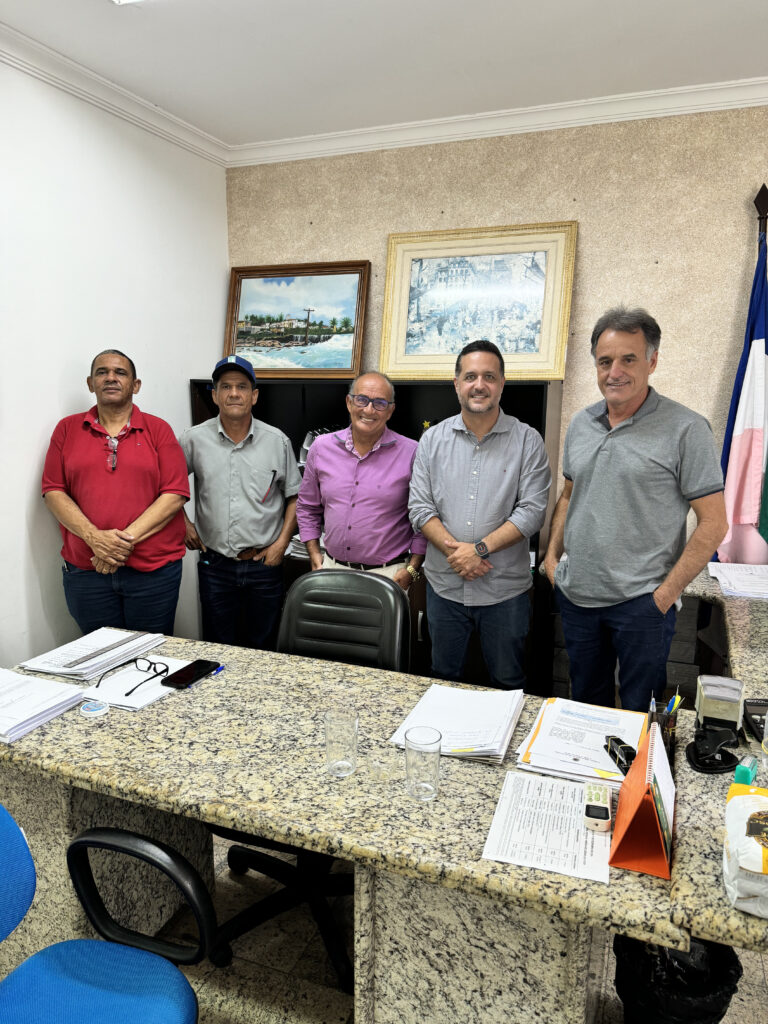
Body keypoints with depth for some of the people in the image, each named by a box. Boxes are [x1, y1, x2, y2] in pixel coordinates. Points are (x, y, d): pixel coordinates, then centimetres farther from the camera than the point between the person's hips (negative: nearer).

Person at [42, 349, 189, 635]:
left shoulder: (158, 429, 3)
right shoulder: (67, 429, 9)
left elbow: (175, 494, -5)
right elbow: (53, 491, 3)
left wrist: (126, 540, -14)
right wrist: (94, 537, -13)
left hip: (154, 569, -1)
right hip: (85, 569, 2)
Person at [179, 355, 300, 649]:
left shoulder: (277, 441, 0)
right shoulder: (194, 440, -1)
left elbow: (295, 495, 6)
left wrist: (282, 542, -2)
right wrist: (183, 523, 4)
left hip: (264, 563, 0)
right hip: (215, 564, 0)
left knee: (263, 647, 12)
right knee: (219, 649, 12)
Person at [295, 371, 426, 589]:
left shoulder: (411, 453, -6)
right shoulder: (321, 447, 4)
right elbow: (307, 508, 14)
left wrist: (411, 569, -6)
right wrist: (315, 557, 8)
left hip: (388, 575, -3)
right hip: (332, 569, 3)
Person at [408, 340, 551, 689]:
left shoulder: (527, 441, -3)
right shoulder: (433, 440, 4)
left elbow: (532, 510, -10)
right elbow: (420, 507, -1)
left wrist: (480, 549, -18)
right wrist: (452, 549, -15)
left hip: (505, 590, -2)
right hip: (444, 585, 2)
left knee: (508, 683, 14)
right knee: (442, 679, 19)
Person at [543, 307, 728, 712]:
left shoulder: (685, 429, -11)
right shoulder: (580, 424, 7)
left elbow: (713, 523, -11)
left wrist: (666, 593, -14)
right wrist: (552, 555, 8)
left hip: (640, 602, -5)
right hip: (576, 596, 5)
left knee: (640, 712, 9)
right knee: (585, 702, 20)